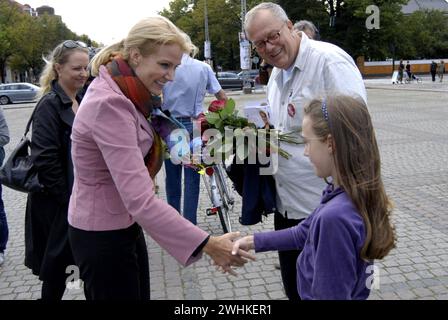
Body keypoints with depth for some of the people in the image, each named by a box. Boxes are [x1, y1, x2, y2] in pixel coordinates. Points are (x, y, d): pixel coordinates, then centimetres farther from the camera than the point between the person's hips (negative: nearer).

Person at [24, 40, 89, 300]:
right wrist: (66, 196, -16)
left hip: (78, 197, 7)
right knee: (58, 261, 7)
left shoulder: (80, 102, 8)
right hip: (58, 202, -7)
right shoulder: (50, 105, -15)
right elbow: (45, 160, -20)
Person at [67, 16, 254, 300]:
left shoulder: (121, 94, 3)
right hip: (103, 237, -9)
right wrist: (207, 244, -34)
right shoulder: (110, 105, -28)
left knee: (140, 295, 20)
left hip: (124, 224, 9)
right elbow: (140, 201, -34)